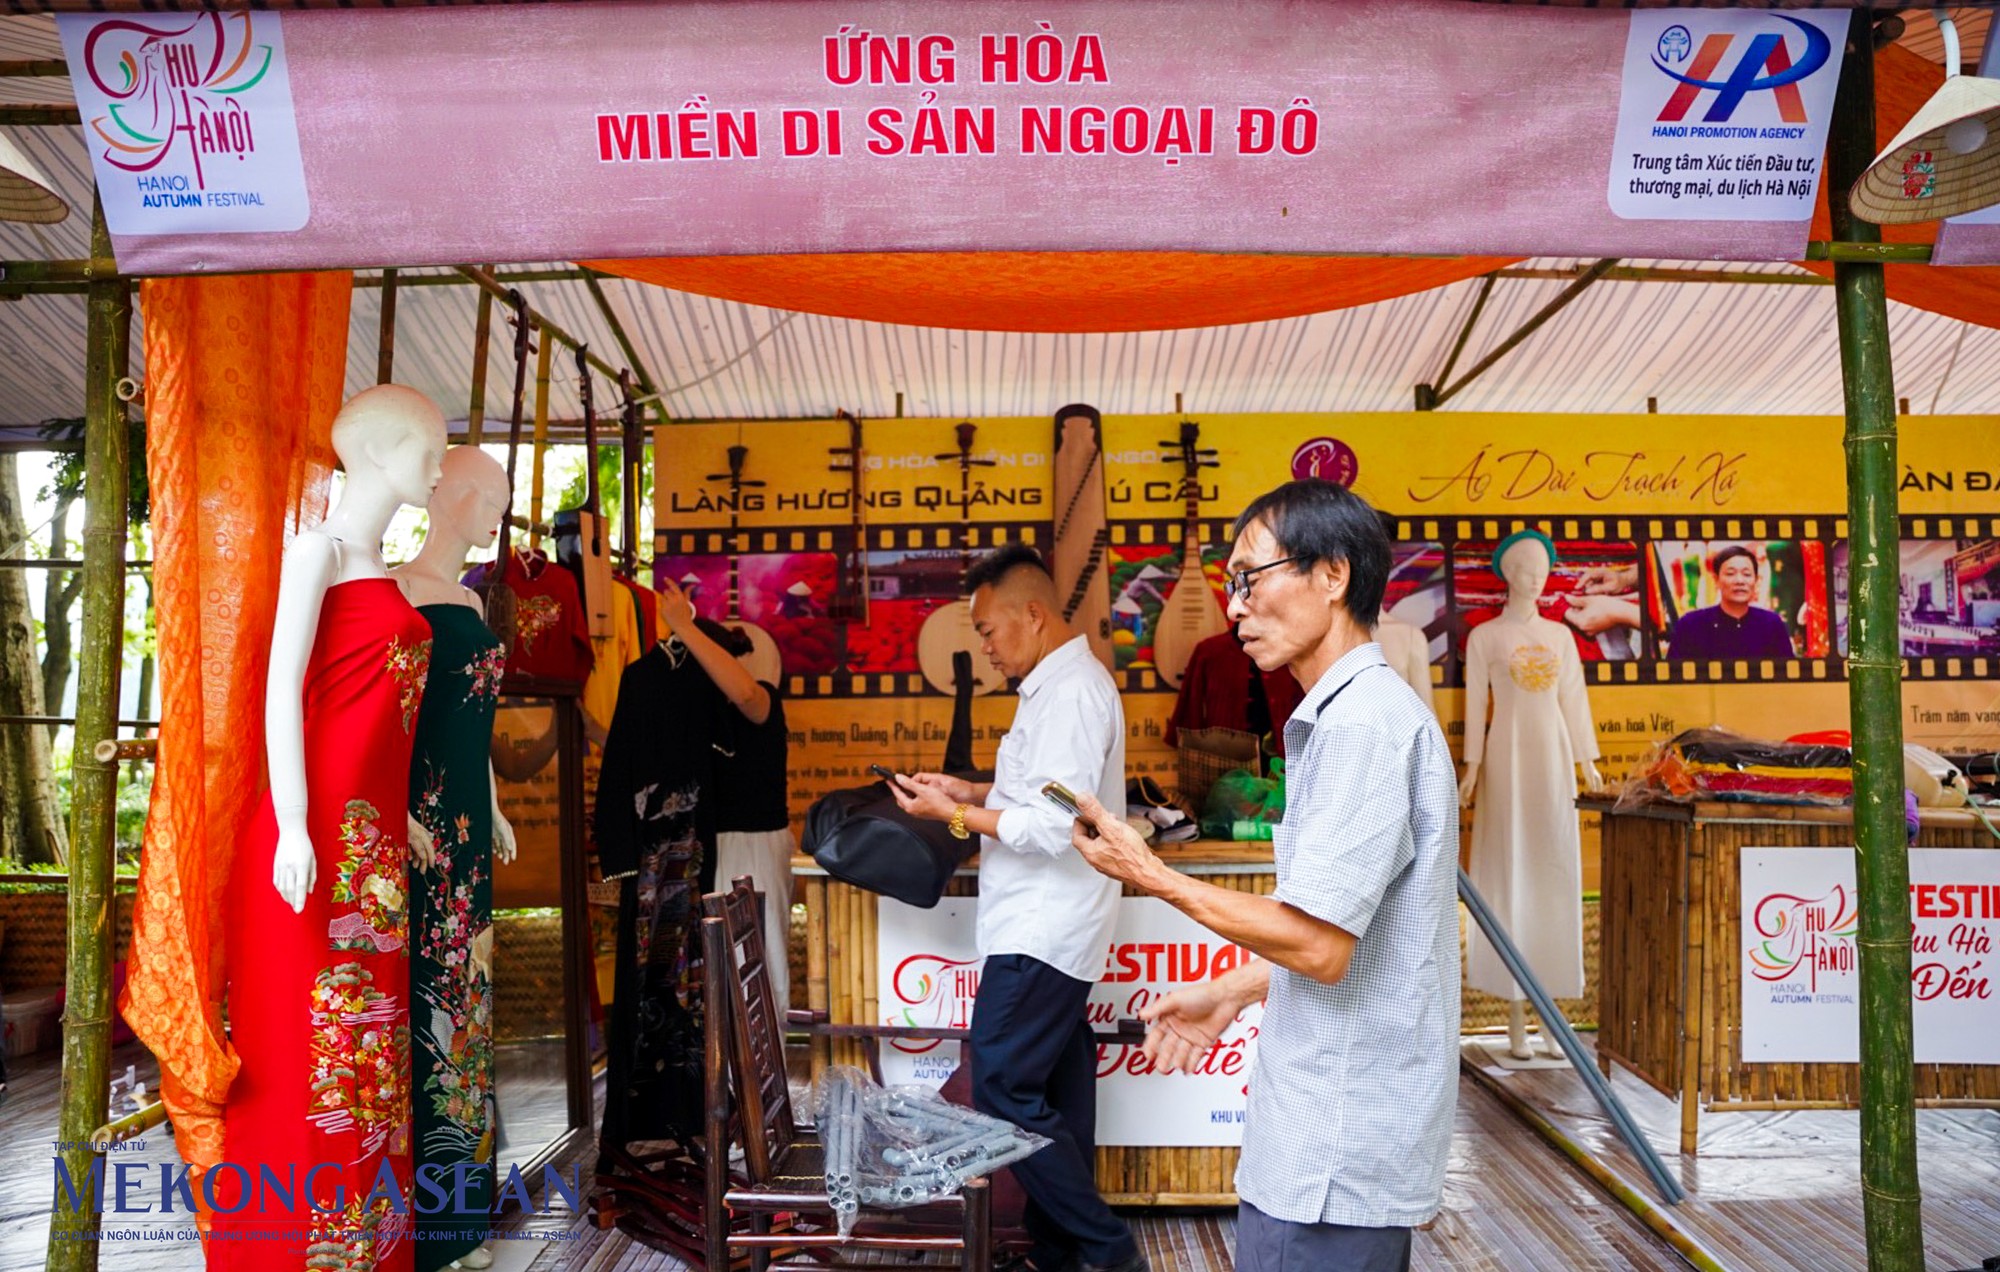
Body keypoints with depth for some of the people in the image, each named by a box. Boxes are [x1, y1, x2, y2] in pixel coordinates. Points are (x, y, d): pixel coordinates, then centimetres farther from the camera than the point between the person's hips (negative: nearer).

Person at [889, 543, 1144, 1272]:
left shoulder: (1072, 693, -18)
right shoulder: (1060, 685, 14)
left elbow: (1054, 826, -23)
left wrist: (953, 815, -15)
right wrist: (971, 791, 12)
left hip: (1041, 934, -10)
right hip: (1047, 928, 10)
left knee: (1003, 1091, -7)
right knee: (1054, 1093, 13)